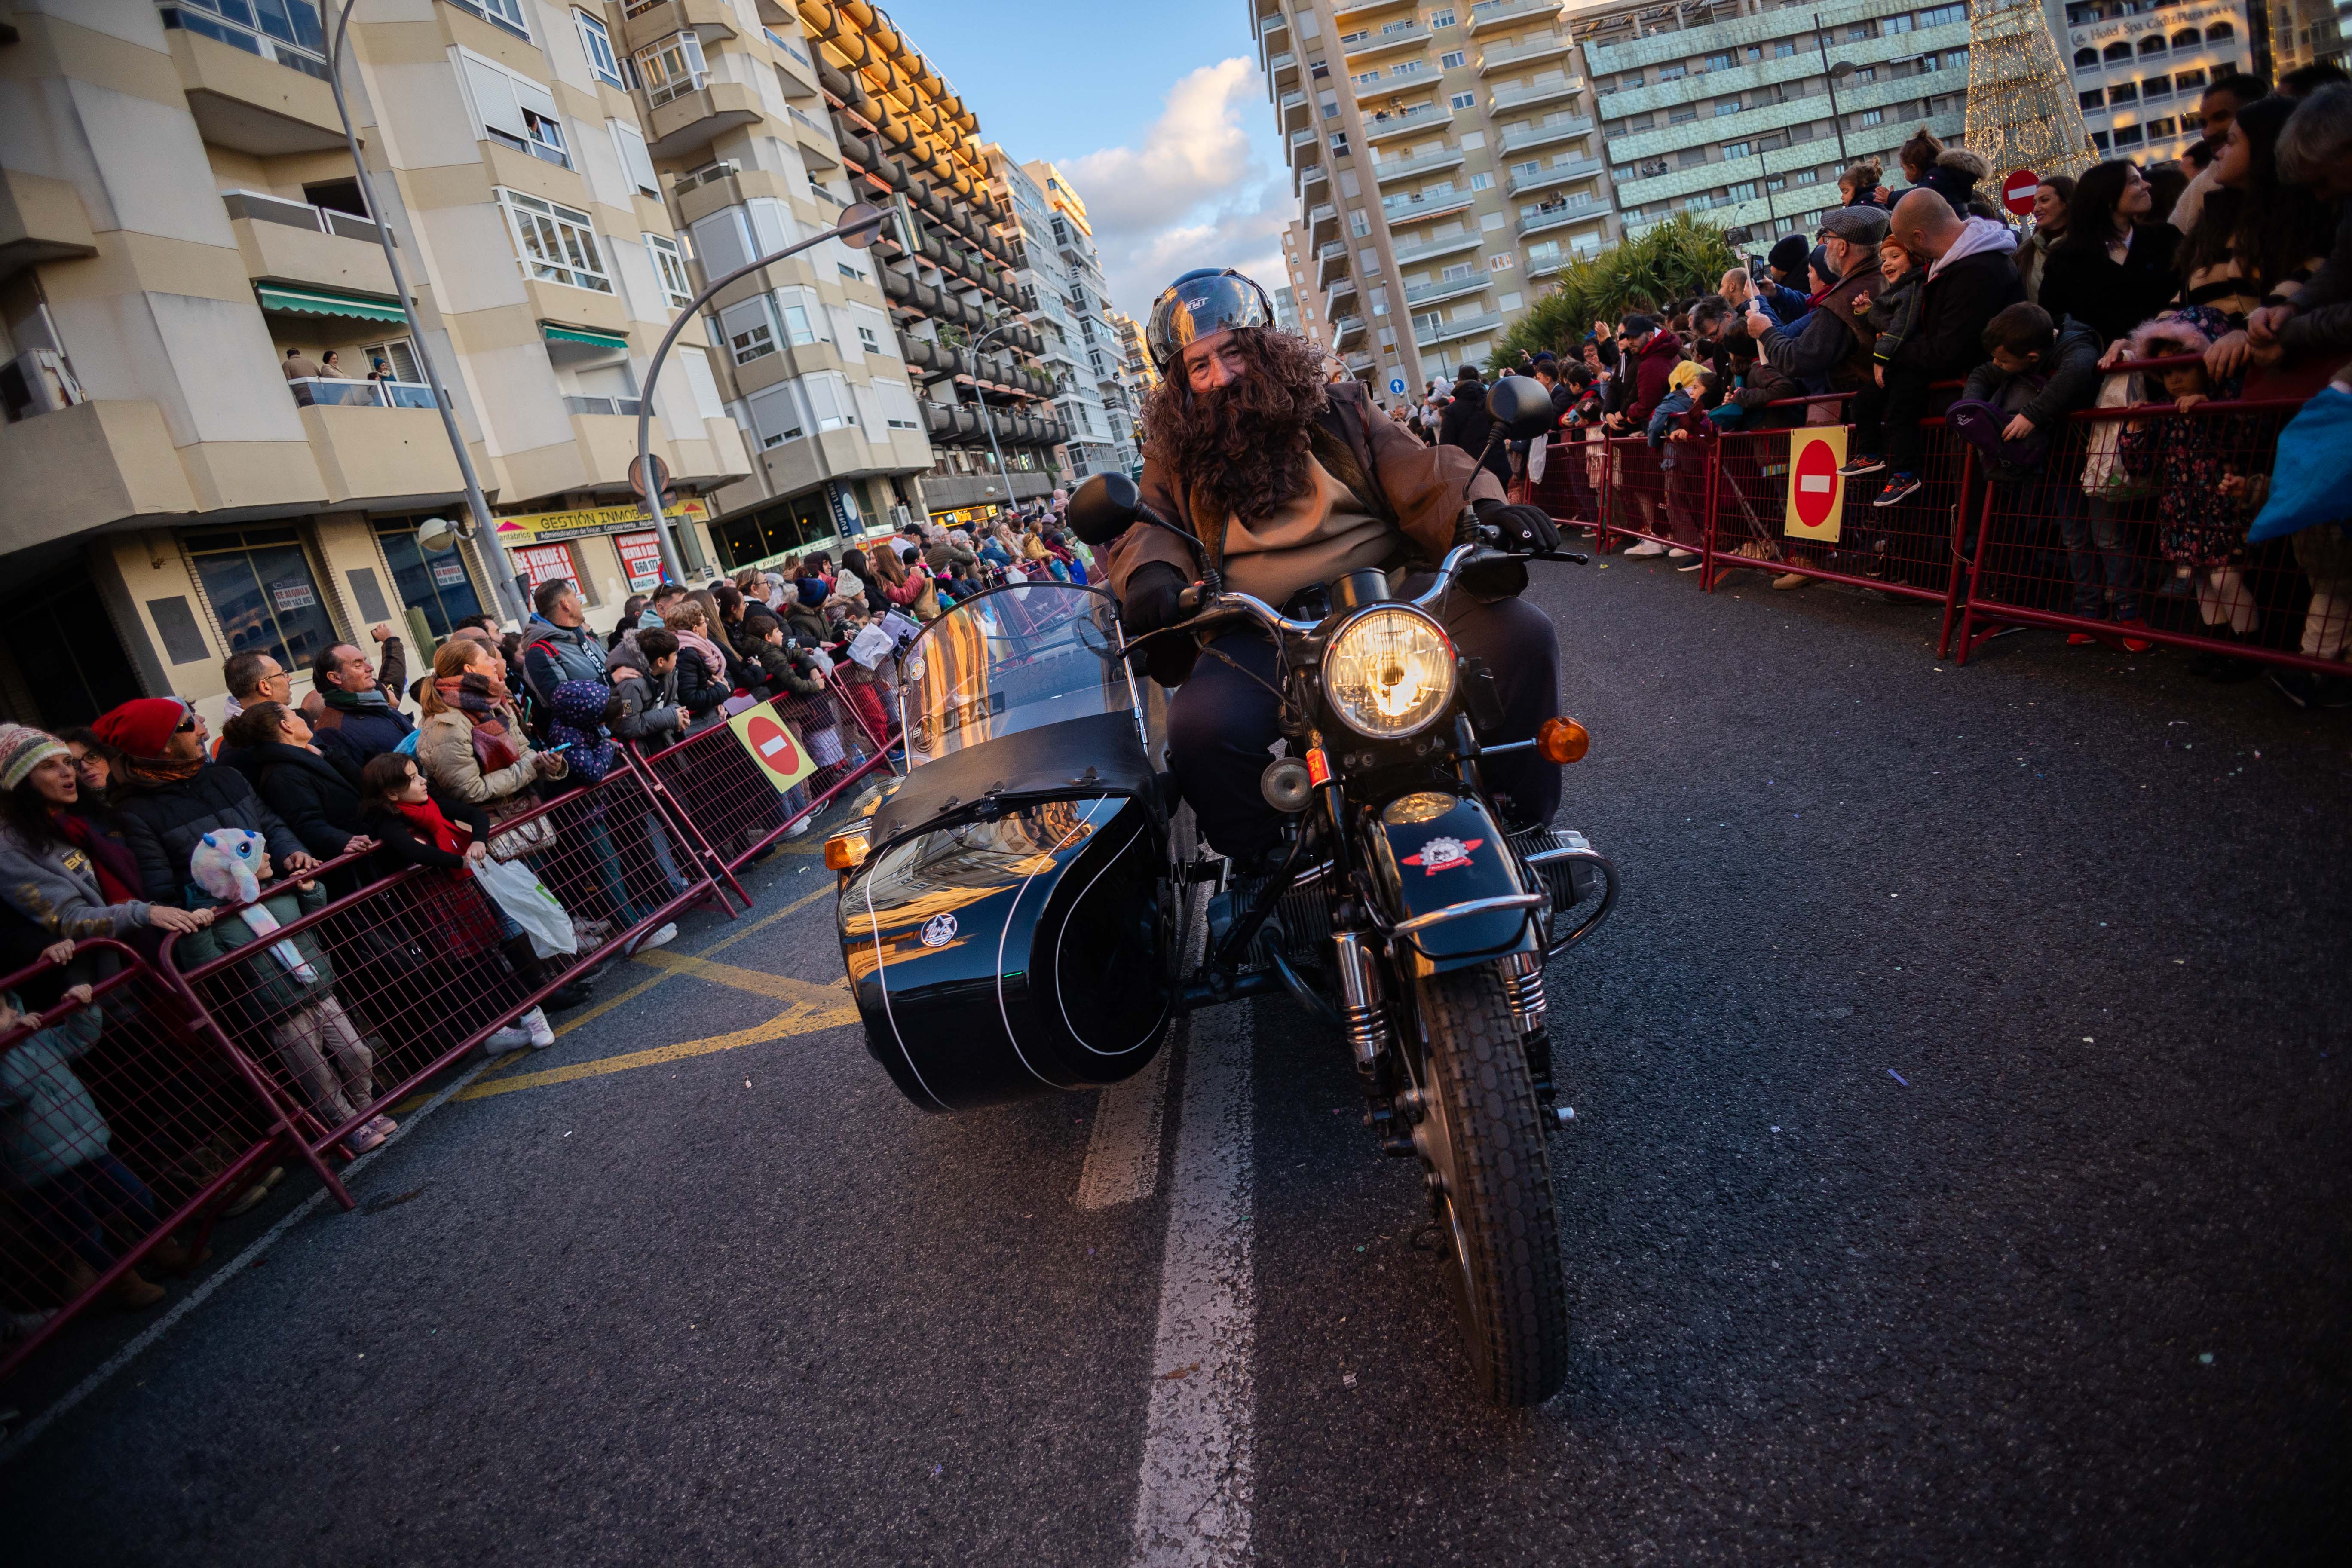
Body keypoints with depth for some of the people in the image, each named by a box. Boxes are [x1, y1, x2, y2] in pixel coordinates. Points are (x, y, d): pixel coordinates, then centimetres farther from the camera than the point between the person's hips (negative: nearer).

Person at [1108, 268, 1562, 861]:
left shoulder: (1336, 411, 18)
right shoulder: (1177, 456, 20)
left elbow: (1419, 473, 9)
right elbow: (1147, 528, 8)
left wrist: (1480, 508, -13)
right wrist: (1151, 572, -17)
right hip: (1261, 634, -1)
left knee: (1521, 632, -20)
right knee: (1199, 727, -32)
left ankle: (1525, 827, -1)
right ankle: (1263, 869, -5)